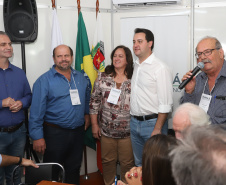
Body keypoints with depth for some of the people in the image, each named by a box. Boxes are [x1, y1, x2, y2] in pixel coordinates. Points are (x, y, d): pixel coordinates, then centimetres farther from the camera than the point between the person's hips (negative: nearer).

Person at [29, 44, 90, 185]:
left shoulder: (80, 77, 7)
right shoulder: (44, 80, -9)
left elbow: (87, 96, 25)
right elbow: (37, 111, -12)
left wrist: (86, 113, 12)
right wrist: (37, 136, -16)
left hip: (78, 131, 5)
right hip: (54, 132, -4)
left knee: (74, 168, 16)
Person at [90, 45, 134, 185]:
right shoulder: (103, 77, 1)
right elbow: (94, 101, 4)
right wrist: (94, 124, 2)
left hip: (128, 131, -1)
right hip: (106, 130, 2)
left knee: (127, 163, 7)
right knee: (108, 162, 14)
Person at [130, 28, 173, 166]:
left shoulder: (160, 68, -11)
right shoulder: (134, 66, 12)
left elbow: (166, 104, -15)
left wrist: (157, 129, -19)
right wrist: (133, 120, 12)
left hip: (152, 123, -7)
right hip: (134, 122, 7)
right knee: (139, 164, 18)